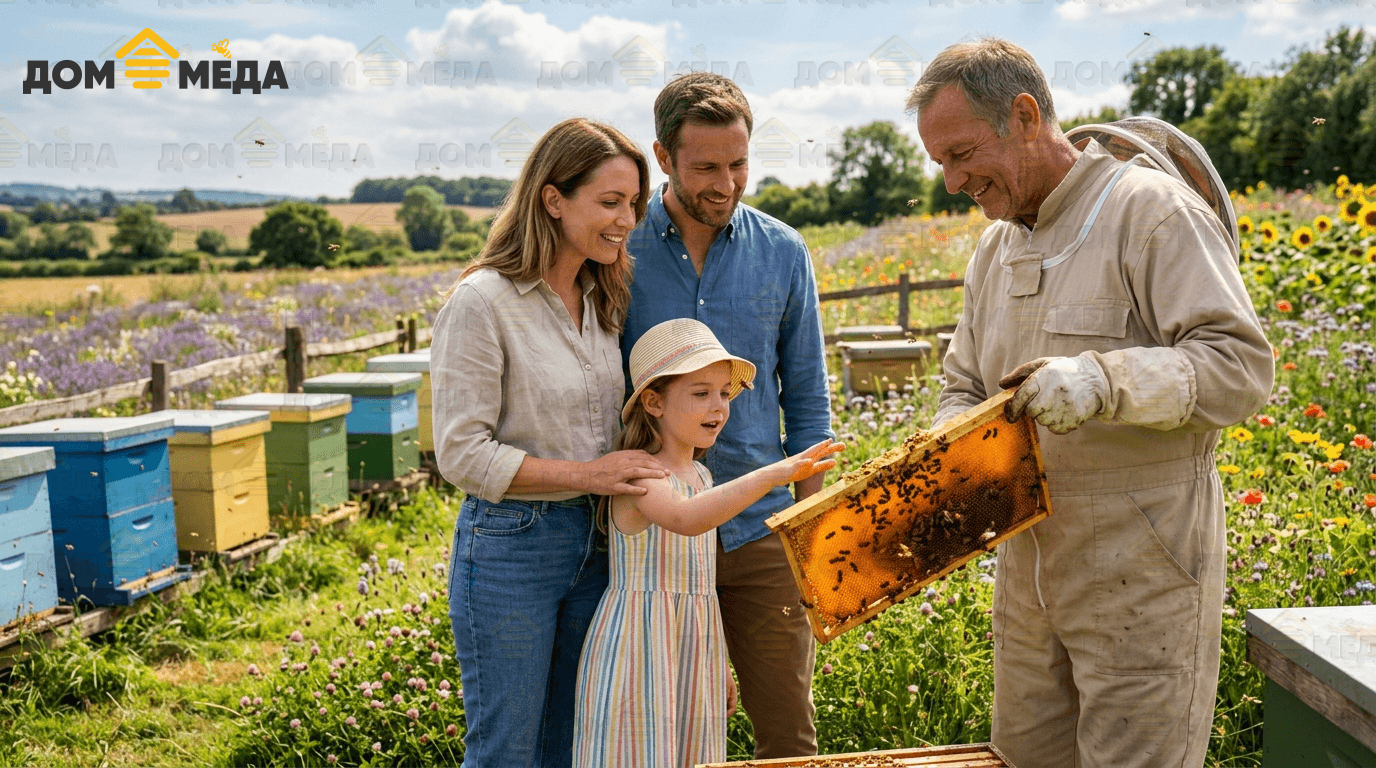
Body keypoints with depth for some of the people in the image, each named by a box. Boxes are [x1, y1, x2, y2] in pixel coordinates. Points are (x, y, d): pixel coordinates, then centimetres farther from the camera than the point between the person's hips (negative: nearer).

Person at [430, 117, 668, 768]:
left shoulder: (602, 299, 7)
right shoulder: (483, 301, -15)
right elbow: (461, 453, -17)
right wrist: (586, 473, -20)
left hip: (594, 543, 7)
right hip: (509, 544, -7)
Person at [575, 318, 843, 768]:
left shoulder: (700, 475, 10)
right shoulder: (636, 472, -15)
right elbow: (685, 519, -38)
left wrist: (719, 666, 20)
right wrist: (775, 473, -44)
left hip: (694, 651, 8)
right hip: (640, 651, -8)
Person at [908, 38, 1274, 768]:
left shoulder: (1151, 212, -12)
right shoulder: (994, 249, 12)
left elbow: (1242, 366, -19)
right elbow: (964, 388, 19)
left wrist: (1102, 380, -33)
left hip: (1141, 577, -7)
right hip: (1028, 572, 7)